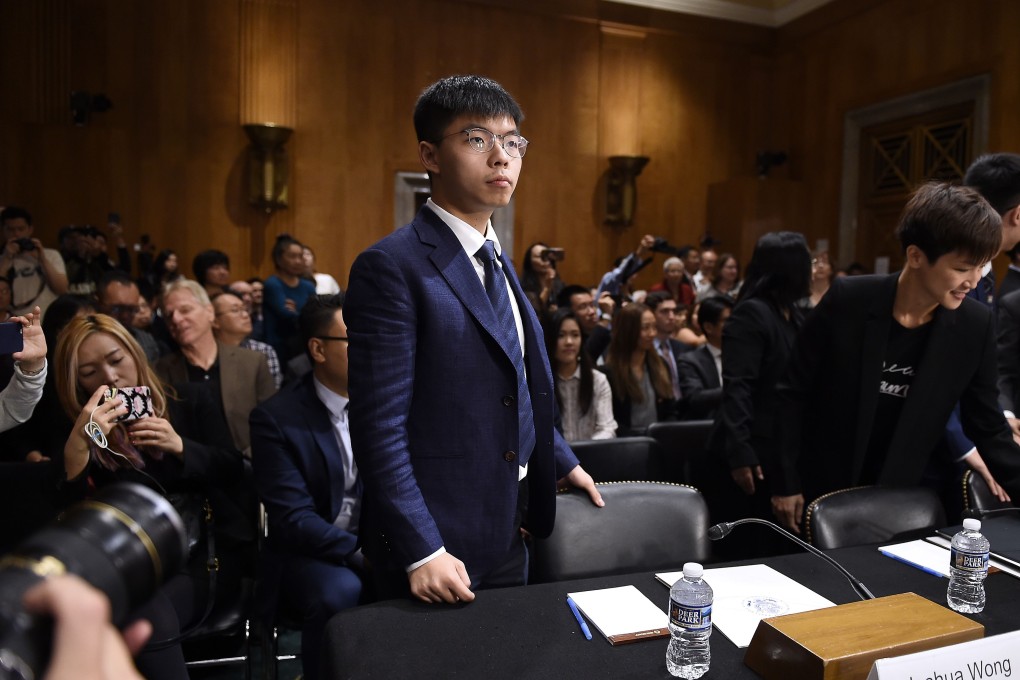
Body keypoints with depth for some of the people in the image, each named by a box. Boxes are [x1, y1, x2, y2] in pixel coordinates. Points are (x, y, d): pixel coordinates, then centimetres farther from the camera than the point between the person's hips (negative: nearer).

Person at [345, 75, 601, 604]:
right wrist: (421, 552, -22)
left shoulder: (496, 261, 10)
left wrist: (562, 462, 18)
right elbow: (379, 426, -21)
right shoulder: (392, 266, -18)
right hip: (436, 547, -8)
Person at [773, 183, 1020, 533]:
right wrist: (786, 481, -8)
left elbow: (988, 427, 1)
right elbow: (794, 392, -10)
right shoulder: (847, 301, -18)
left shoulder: (975, 325, -10)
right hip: (825, 491, -2)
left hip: (906, 498, 2)